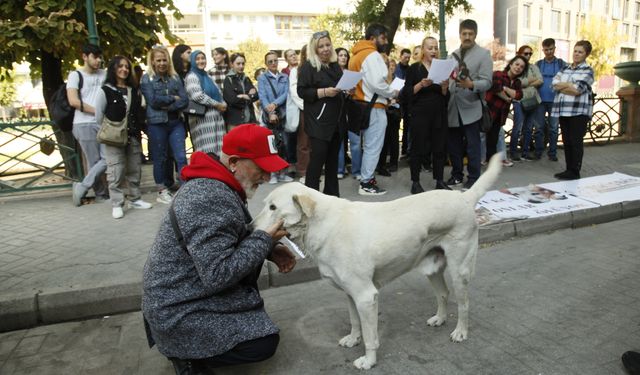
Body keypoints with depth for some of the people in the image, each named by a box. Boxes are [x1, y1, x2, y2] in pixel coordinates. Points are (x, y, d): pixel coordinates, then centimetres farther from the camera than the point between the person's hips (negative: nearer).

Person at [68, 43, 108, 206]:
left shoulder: (104, 74, 16)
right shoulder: (75, 75, 3)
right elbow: (73, 101, -9)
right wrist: (98, 111, -10)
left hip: (104, 124, 5)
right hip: (84, 125, -5)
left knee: (108, 159, -5)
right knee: (94, 162, -2)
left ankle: (81, 187, 11)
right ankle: (102, 195, 12)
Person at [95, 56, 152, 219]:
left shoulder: (134, 90, 12)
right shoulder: (105, 91, -3)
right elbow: (99, 116, -2)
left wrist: (138, 130, 8)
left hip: (133, 137, 5)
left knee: (134, 169, 11)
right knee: (116, 171, -5)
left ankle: (135, 199, 22)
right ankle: (117, 204, 1)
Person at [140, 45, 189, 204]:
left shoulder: (175, 77, 11)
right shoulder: (147, 78, 2)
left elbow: (185, 100, 0)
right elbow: (153, 101, -12)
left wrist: (168, 106, -12)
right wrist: (173, 98, -5)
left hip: (176, 122, 2)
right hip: (156, 124, -2)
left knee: (181, 157, -4)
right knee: (160, 159, 7)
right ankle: (162, 192, 19)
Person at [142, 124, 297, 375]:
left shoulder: (214, 183, 3)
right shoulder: (211, 201, -29)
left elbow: (234, 238, 14)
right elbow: (217, 276, -30)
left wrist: (269, 249, -2)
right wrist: (265, 241, -21)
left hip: (179, 290, 10)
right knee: (265, 343, -7)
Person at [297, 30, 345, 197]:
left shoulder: (335, 65, 16)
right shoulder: (308, 66, -5)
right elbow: (302, 91, -12)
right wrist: (324, 92, -21)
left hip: (336, 119, 7)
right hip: (318, 121, -7)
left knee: (333, 157, 11)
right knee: (318, 157, -8)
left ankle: (332, 192, 21)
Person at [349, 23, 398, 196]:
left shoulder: (357, 55, 16)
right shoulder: (372, 55, -13)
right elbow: (377, 83, -23)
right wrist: (393, 93, -7)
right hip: (373, 107, -10)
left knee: (369, 146, 17)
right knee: (373, 147, -4)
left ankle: (367, 178, 23)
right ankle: (366, 183, 1)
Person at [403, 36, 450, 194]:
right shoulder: (414, 68, 1)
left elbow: (446, 96, 11)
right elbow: (407, 92, -6)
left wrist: (445, 87, -10)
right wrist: (421, 84, -20)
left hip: (439, 115, 4)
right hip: (420, 115, -4)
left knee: (440, 147, 6)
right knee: (419, 148, -2)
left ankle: (439, 180, 15)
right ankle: (415, 182, 7)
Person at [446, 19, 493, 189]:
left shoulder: (483, 54, -2)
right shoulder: (454, 54, 14)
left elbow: (487, 82, -11)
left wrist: (471, 84, -29)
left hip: (471, 107, -5)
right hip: (453, 107, 5)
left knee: (472, 145, 1)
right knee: (452, 143, 10)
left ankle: (473, 177, 13)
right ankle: (457, 174, 25)